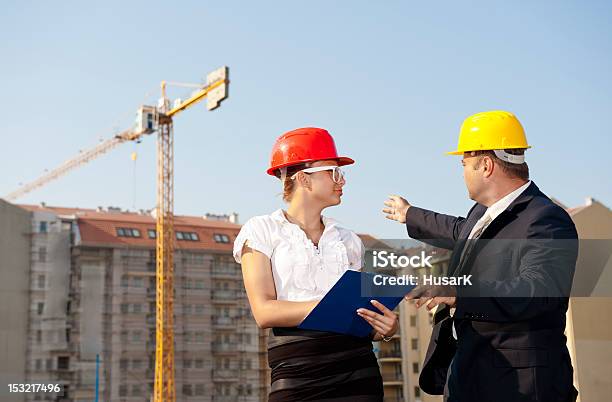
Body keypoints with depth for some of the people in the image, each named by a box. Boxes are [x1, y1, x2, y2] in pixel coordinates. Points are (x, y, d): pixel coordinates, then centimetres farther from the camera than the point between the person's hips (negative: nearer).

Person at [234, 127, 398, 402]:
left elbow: (361, 319, 15)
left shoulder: (347, 240, 16)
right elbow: (265, 312, -9)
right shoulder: (262, 231, 4)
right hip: (297, 375, -3)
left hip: (357, 371, 4)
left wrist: (384, 329, -7)